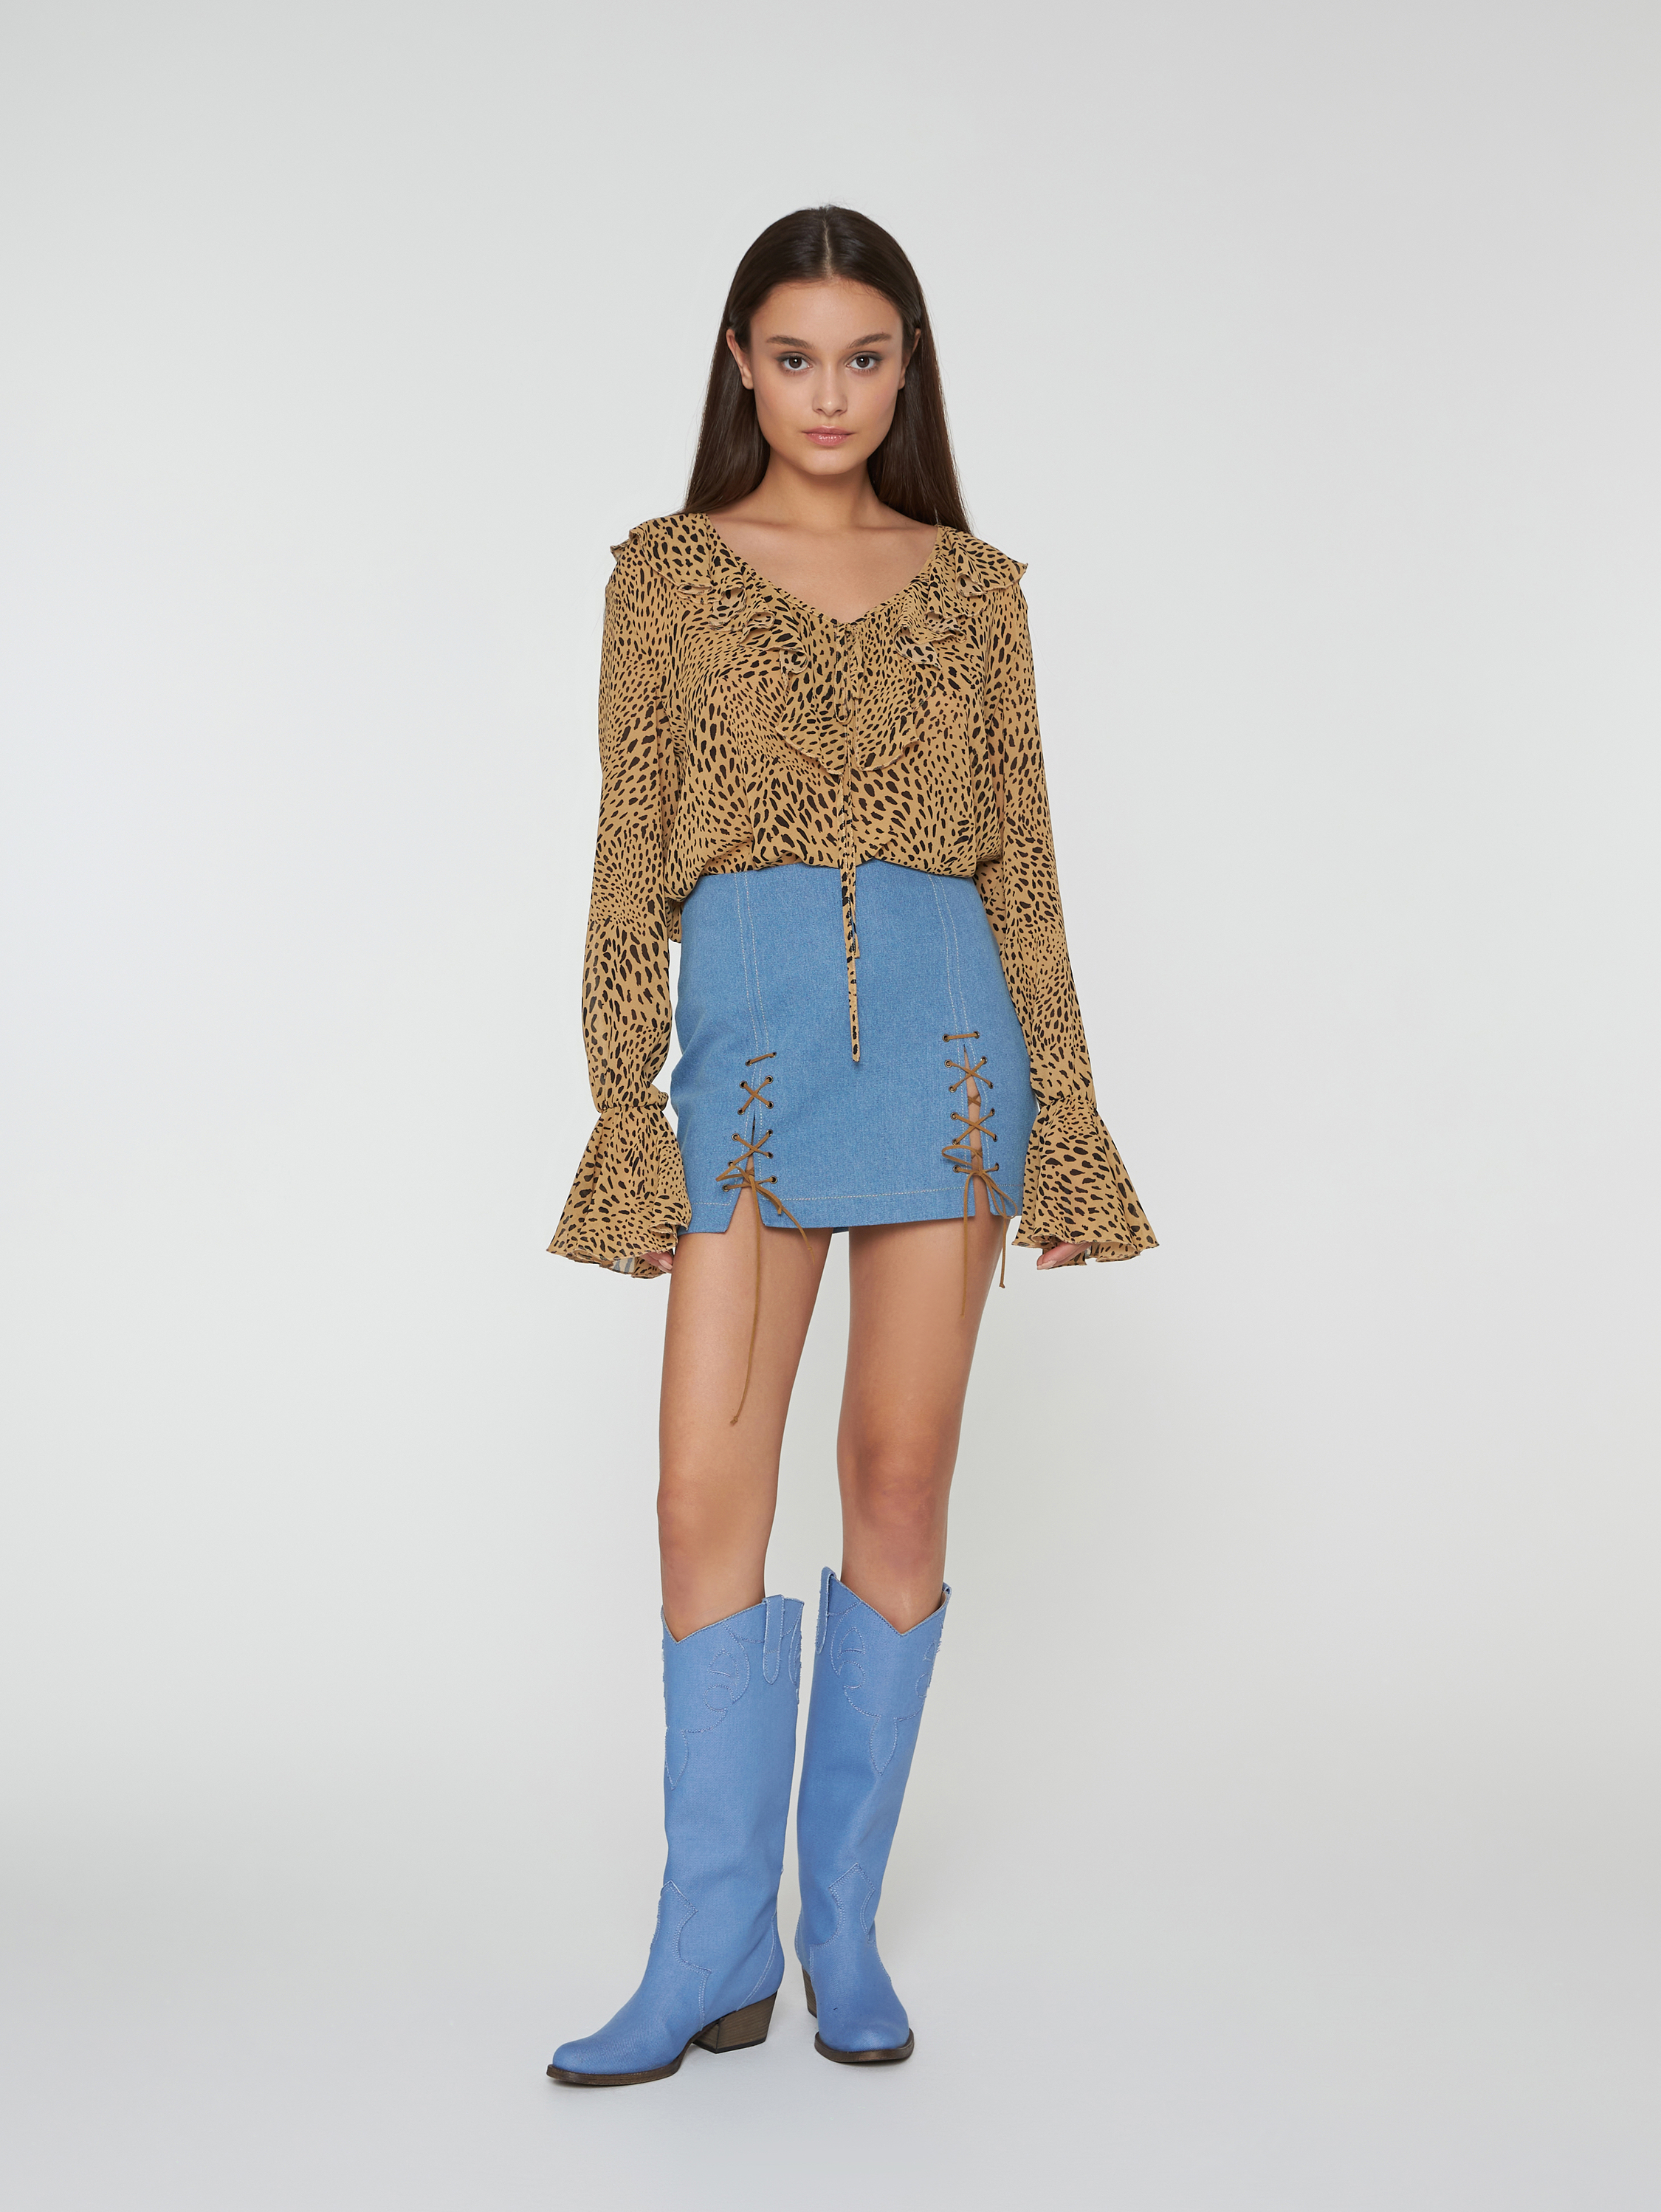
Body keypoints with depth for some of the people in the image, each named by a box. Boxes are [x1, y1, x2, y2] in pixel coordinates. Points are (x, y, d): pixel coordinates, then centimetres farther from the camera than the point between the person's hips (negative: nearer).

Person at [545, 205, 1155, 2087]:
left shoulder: (972, 585, 12)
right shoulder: (668, 572, 9)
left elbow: (1021, 858, 12)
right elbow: (631, 857, 5)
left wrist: (1064, 1102, 7)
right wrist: (624, 1098, -3)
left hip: (947, 1027, 1)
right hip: (749, 1026, -1)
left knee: (901, 1483, 3)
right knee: (708, 1492, -5)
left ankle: (845, 1926, 17)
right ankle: (713, 1951, 6)